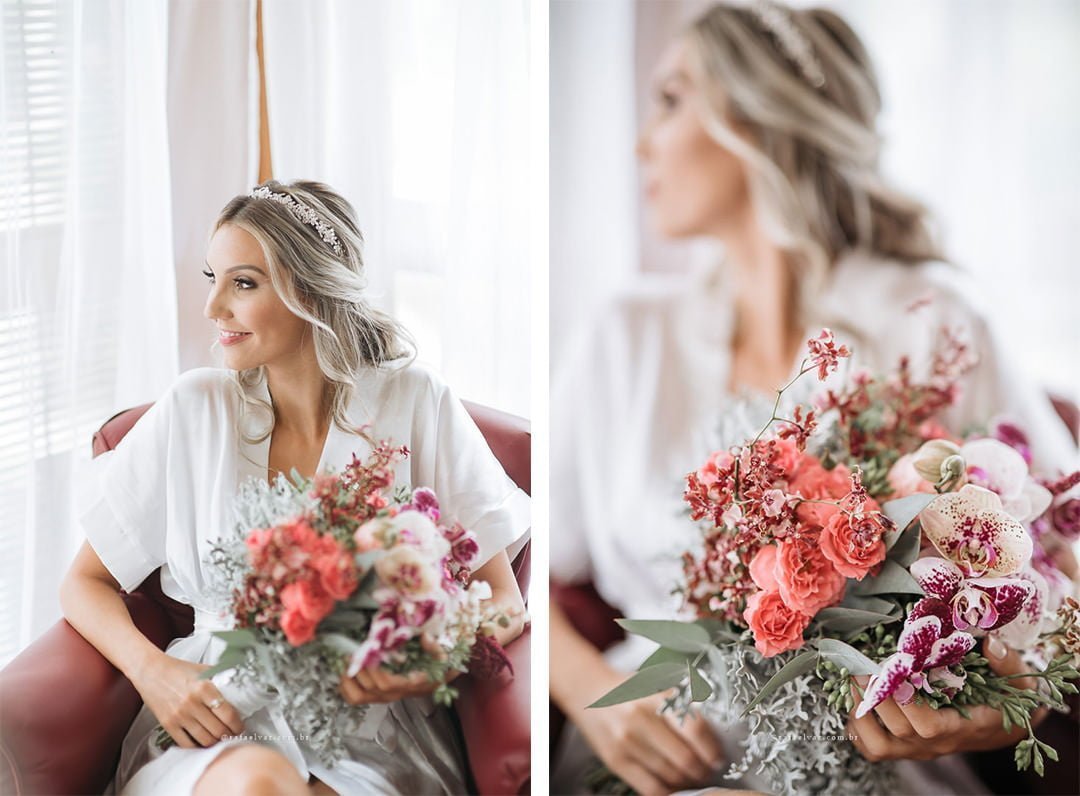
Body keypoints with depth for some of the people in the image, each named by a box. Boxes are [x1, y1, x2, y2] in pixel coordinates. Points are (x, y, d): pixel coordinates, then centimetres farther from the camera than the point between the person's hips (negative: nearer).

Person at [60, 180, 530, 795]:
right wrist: (153, 670, -12)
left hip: (376, 738, -1)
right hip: (222, 718, 1)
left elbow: (503, 603, 1)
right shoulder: (196, 409, 4)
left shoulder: (415, 403, 0)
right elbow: (85, 583, 9)